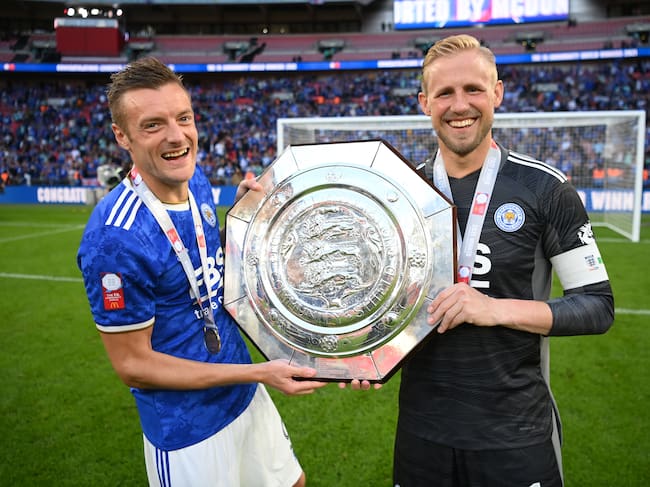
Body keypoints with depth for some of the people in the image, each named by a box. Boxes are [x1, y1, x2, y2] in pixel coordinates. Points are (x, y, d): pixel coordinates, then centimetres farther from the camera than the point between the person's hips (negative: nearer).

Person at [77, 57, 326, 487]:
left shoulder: (196, 179, -5)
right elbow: (133, 365, -20)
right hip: (187, 426, -6)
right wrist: (260, 373, -19)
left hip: (245, 393, 7)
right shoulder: (114, 238, -28)